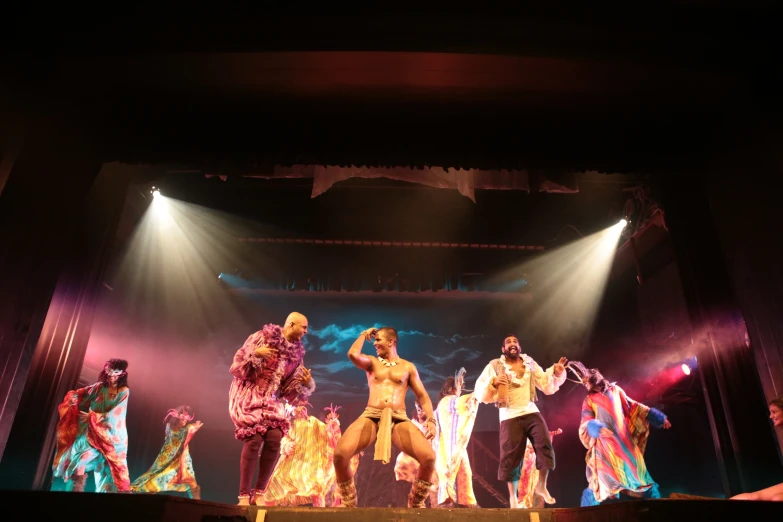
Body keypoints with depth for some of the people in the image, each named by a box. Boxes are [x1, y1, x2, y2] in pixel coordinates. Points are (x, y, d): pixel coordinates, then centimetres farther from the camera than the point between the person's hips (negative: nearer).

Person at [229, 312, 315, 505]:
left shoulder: (297, 353, 7)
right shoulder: (263, 337, -7)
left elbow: (291, 391, 9)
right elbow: (237, 366, -10)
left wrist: (306, 383, -10)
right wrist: (255, 354, -27)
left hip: (272, 400, 5)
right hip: (249, 394, -4)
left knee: (274, 439, -15)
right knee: (254, 439, -19)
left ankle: (259, 493, -2)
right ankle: (244, 495, -7)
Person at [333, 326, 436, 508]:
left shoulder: (408, 367, 16)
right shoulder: (372, 362, 17)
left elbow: (423, 396, 12)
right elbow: (353, 354, -6)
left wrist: (431, 420, -4)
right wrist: (364, 334, 11)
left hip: (399, 419, 0)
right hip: (370, 416, 0)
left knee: (429, 457, -24)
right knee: (340, 454, -25)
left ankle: (416, 504, 4)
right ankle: (349, 504, 1)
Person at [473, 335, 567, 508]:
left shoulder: (530, 364, 12)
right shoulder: (494, 366, 2)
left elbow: (548, 387, 12)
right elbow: (479, 392, -5)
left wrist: (556, 373, -5)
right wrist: (493, 382, -24)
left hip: (532, 413, 3)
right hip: (510, 417, -3)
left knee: (545, 445, -10)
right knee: (511, 456, 0)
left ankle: (541, 486, 10)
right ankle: (513, 497, 16)